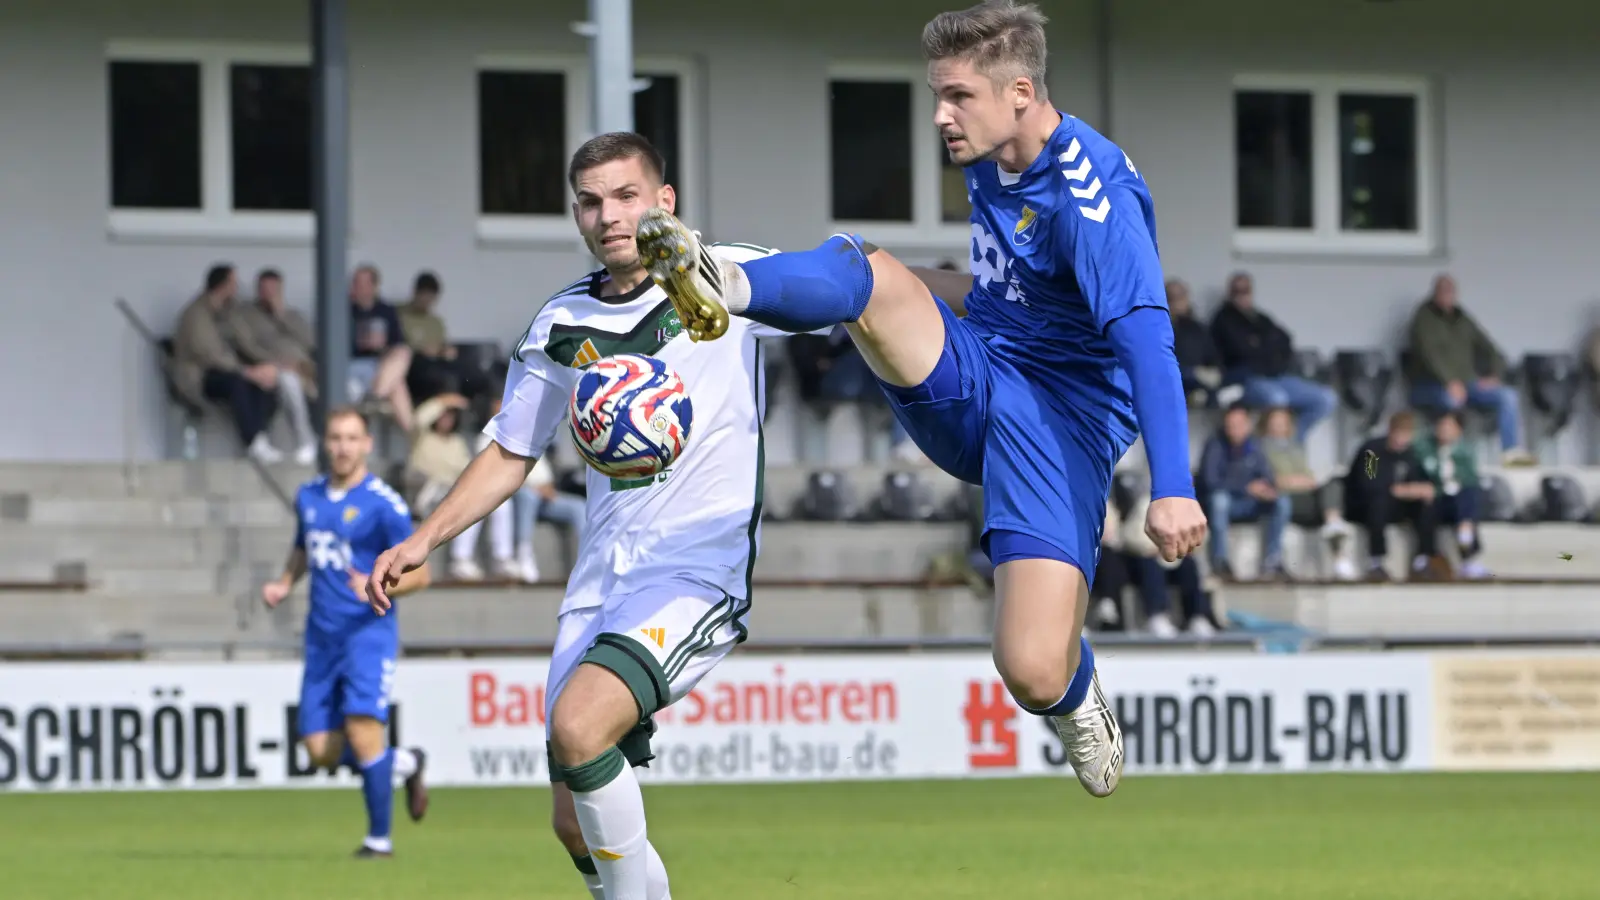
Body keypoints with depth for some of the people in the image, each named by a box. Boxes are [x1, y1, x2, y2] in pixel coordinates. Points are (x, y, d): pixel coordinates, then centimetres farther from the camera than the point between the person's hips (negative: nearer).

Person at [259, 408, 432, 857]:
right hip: (322, 636, 6)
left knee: (363, 731, -20)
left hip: (369, 631, -6)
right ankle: (404, 762, 28)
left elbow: (419, 572, -6)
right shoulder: (308, 496, 10)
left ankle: (379, 837, -5)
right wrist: (284, 583, 10)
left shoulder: (384, 504, -8)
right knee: (322, 750, 1)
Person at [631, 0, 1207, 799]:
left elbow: (1145, 335, -29)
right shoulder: (987, 161, 7)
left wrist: (1173, 489, -37)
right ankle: (723, 287, -51)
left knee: (1034, 674, -21)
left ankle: (1076, 700, 16)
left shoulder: (1090, 195, -19)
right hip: (967, 384, 7)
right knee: (869, 274, -22)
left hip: (1060, 423, -7)